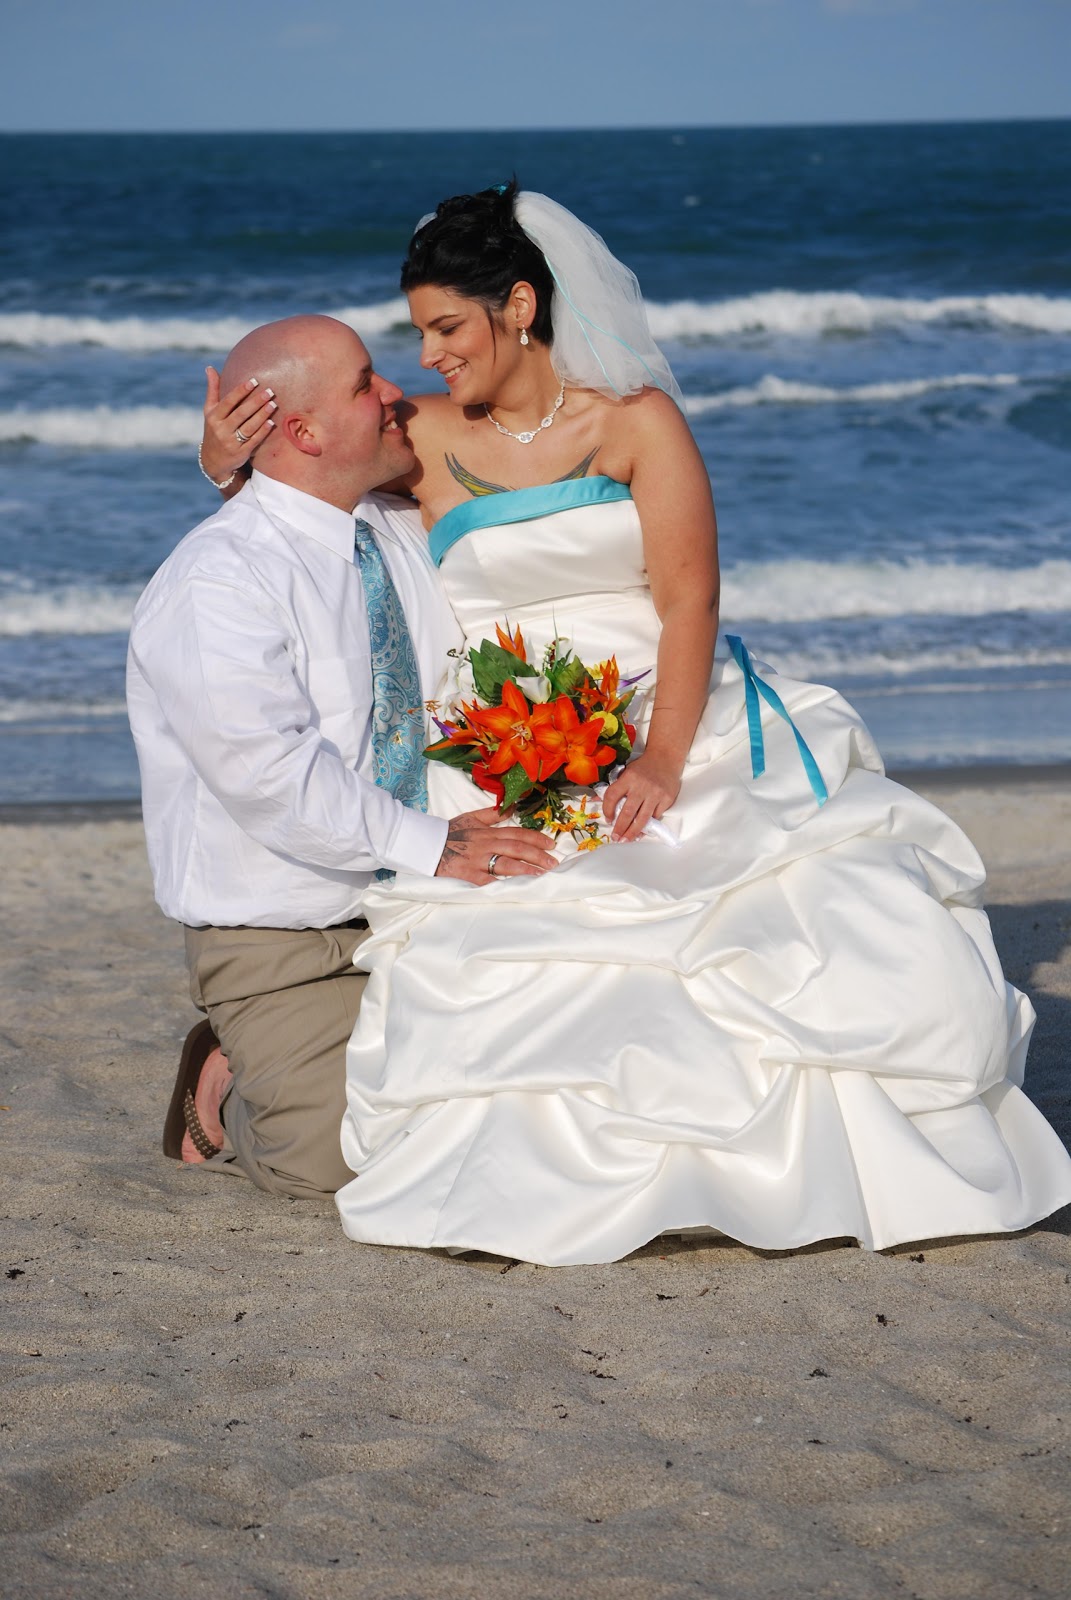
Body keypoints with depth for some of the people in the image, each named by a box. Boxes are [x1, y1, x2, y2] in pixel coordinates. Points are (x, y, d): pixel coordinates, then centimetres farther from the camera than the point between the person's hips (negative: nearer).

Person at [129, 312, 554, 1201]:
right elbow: (266, 771, -24)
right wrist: (429, 845, -28)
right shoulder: (213, 582, -13)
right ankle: (228, 1089, 9)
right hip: (287, 949, -6)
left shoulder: (405, 538, 9)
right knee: (341, 1154, -23)